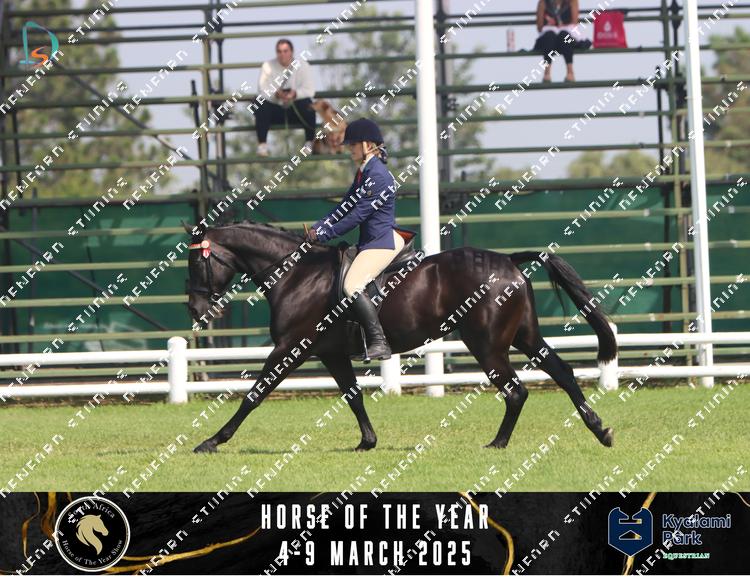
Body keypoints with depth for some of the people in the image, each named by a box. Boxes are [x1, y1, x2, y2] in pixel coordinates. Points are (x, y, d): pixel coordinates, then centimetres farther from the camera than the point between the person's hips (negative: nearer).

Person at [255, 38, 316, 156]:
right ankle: (262, 145, -29)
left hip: (297, 111, 0)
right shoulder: (268, 66, 2)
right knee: (261, 106, -30)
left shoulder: (303, 66, 1)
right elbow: (263, 88, -11)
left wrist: (295, 94, -32)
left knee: (307, 104, -33)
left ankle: (309, 143, -25)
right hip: (276, 109, 1)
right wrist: (276, 94, -33)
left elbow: (309, 90, -10)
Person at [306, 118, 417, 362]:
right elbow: (345, 206, 17)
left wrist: (325, 234, -15)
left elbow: (358, 214, -19)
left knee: (352, 285, -23)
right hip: (370, 241, 11)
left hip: (383, 241, -11)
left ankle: (379, 342, -25)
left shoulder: (377, 175, -17)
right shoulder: (363, 173, 15)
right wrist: (318, 227, 6)